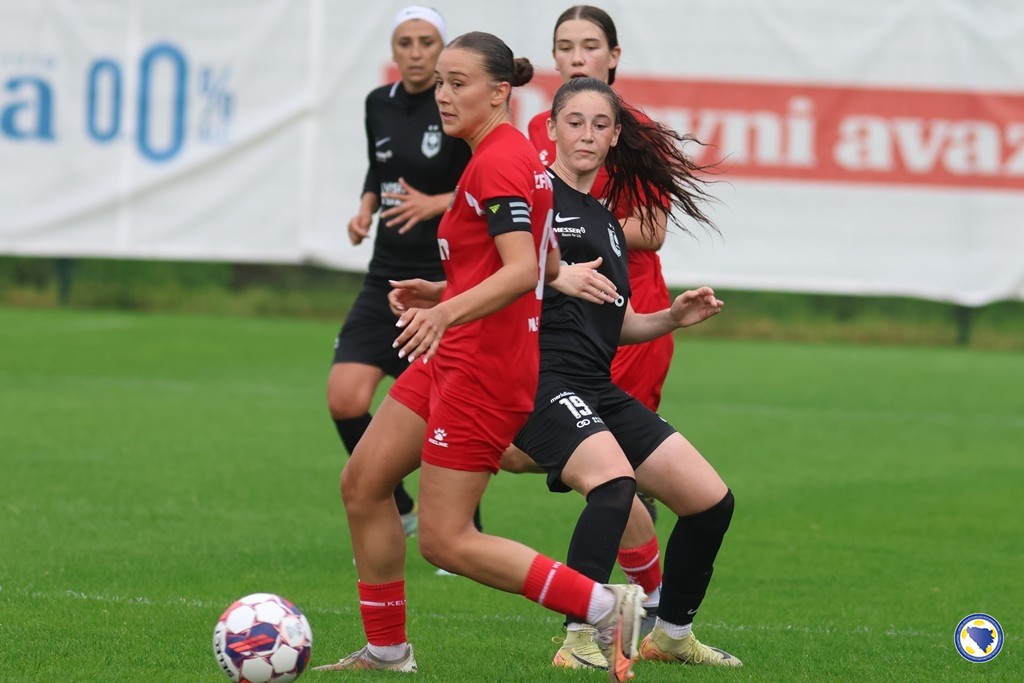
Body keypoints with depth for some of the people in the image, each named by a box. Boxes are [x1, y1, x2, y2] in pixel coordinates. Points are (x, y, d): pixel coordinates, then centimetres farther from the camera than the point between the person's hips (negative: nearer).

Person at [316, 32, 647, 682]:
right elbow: (548, 265, 21)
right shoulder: (518, 154, 13)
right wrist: (447, 292, 20)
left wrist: (450, 311, -43)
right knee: (362, 483, 12)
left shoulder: (497, 161, -17)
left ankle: (608, 607, -6)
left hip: (484, 370, -10)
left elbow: (523, 270, -29)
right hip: (452, 360, 10)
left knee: (445, 541, -8)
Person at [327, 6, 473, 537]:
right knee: (345, 399, -8)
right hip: (388, 276, 5)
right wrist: (365, 210, 4)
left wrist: (434, 204, -22)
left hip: (447, 279, -5)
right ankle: (396, 511, 12)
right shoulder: (379, 104, 7)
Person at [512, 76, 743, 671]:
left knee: (712, 499, 7)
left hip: (599, 389, 9)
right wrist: (557, 277, -28)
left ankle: (672, 633, 26)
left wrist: (673, 318, 9)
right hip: (543, 380, -9)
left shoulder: (607, 223, 23)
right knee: (614, 481, -35)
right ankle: (582, 640, -34)